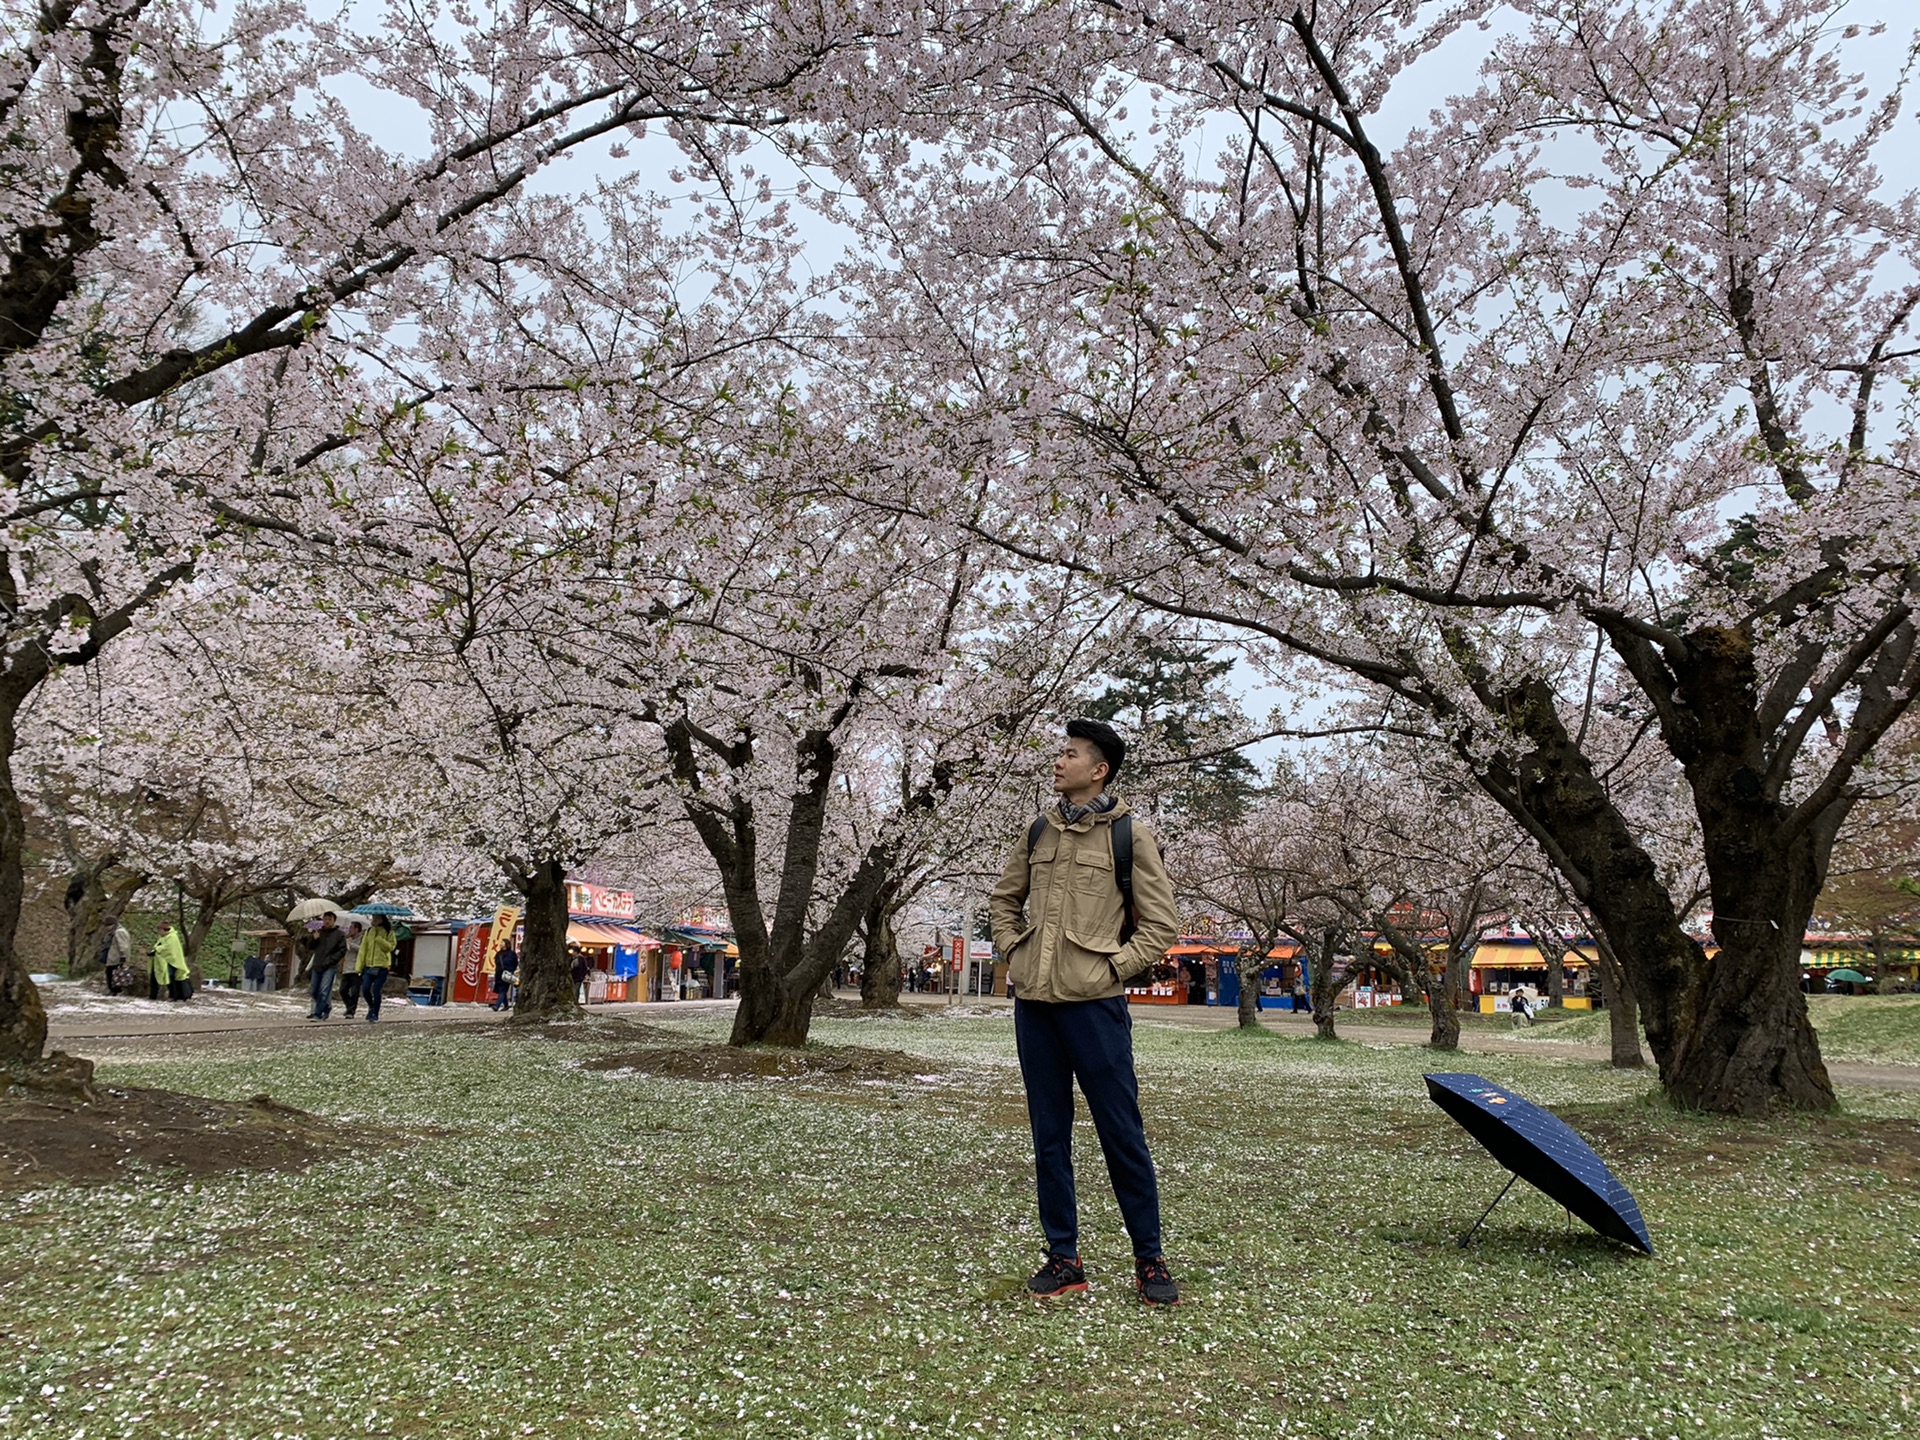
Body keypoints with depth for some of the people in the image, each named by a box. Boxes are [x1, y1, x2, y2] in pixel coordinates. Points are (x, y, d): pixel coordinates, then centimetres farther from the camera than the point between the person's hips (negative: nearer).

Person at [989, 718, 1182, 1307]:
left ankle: (1149, 1260, 16)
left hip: (1094, 1003, -5)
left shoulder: (1129, 834, -3)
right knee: (1049, 1136, 10)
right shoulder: (1038, 830, 11)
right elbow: (1005, 897, 23)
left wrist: (1112, 966, -8)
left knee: (1122, 1134, 2)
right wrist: (1012, 948, 9)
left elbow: (1161, 924, -1)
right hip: (1034, 1000, 5)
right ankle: (1063, 1258, 20)